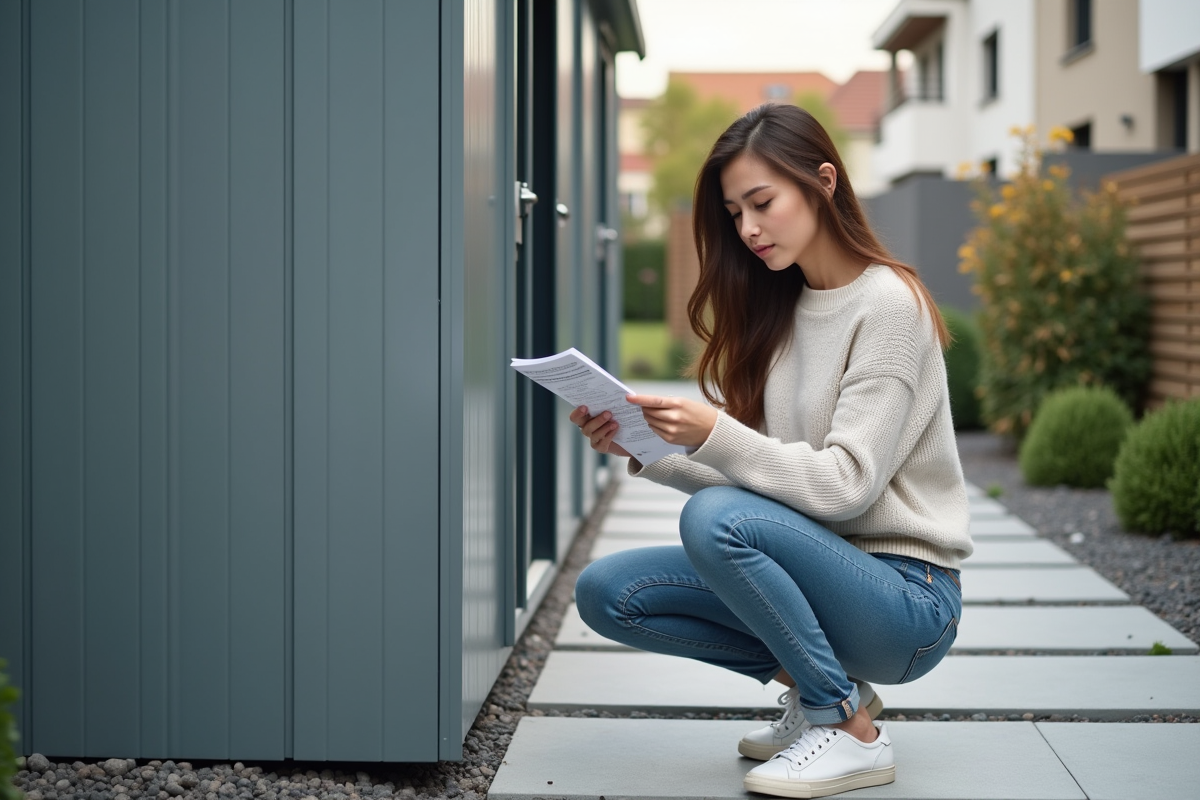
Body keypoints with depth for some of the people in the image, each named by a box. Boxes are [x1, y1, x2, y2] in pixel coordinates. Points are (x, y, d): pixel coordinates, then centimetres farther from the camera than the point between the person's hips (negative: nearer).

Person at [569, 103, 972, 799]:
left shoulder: (890, 305, -13)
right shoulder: (777, 310, 9)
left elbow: (845, 484, -21)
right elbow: (750, 474, 6)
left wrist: (716, 435, -29)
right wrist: (643, 451, -8)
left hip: (906, 596, -7)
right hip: (818, 568, 8)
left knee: (716, 519, -31)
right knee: (606, 592, -6)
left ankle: (851, 729, -14)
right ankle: (811, 684, 6)